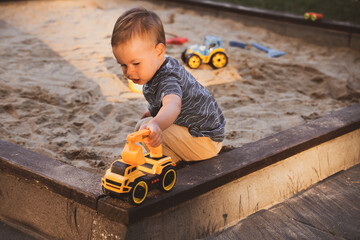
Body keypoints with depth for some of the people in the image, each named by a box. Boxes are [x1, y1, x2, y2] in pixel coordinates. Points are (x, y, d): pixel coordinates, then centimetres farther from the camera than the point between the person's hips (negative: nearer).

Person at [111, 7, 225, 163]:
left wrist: (155, 124, -74)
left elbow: (173, 105, -56)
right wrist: (153, 112, 18)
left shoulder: (168, 79, -31)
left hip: (205, 141, -11)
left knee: (143, 127, -22)